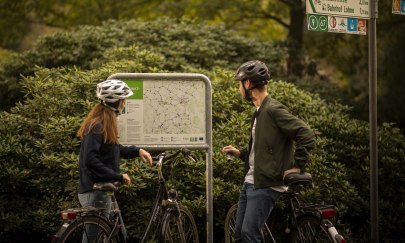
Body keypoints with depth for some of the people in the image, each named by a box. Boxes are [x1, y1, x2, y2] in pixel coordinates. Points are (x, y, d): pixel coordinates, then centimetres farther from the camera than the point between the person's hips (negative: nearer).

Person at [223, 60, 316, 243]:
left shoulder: (274, 110, -14)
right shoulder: (259, 112, 17)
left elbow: (307, 136, -21)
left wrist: (297, 166, -18)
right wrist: (240, 153, 13)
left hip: (265, 185, -10)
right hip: (250, 182, 10)